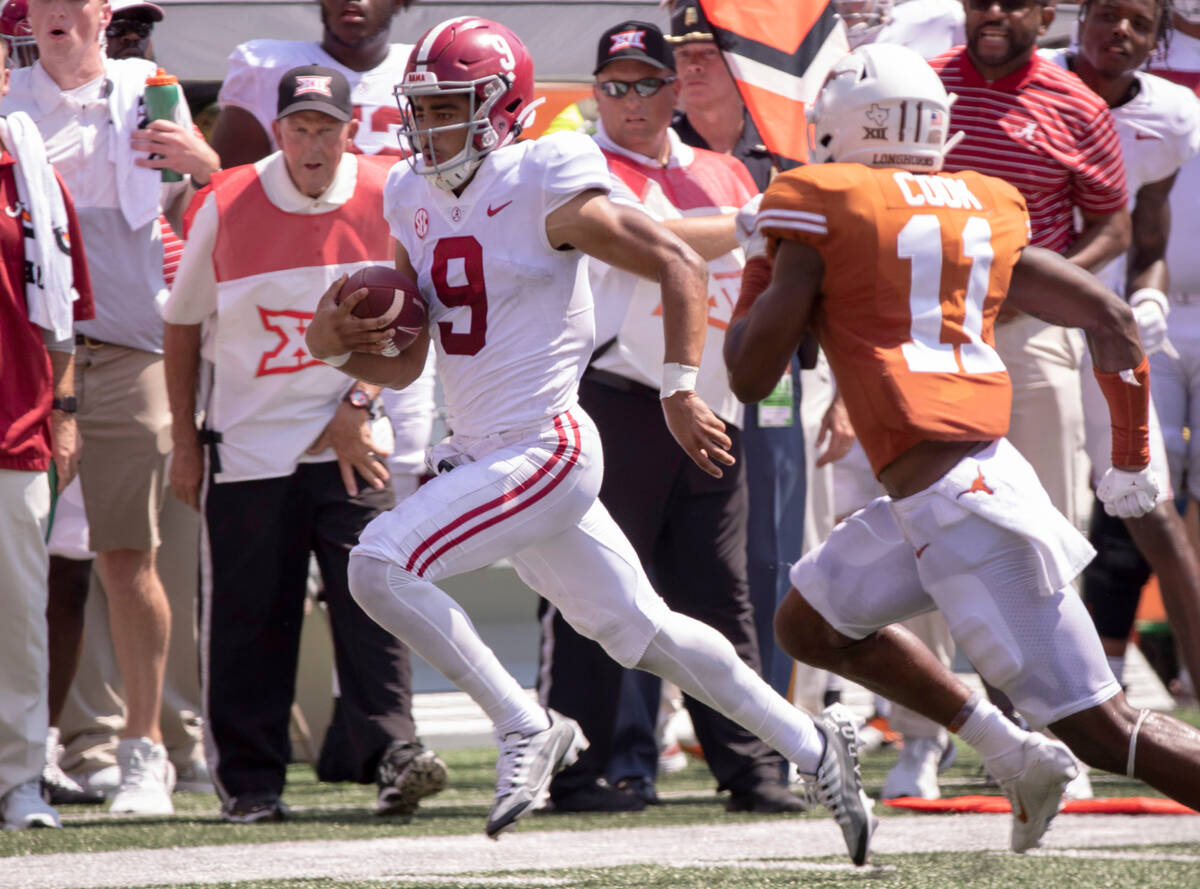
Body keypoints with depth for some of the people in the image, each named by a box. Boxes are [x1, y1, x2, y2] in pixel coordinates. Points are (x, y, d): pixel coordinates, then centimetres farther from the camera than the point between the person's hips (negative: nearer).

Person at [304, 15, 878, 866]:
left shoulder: (543, 190, -13)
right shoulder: (416, 202, 10)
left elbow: (679, 264, -12)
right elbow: (403, 364, 14)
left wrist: (681, 389, -16)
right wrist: (335, 343, -6)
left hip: (544, 450, -8)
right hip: (486, 455, 8)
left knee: (381, 564, -20)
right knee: (642, 630, 16)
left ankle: (528, 728, -9)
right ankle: (810, 742, 28)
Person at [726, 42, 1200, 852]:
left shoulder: (822, 214, -5)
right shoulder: (985, 210, 13)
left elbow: (750, 375, -2)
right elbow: (1110, 317, 13)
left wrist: (757, 282, 16)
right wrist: (1132, 457, 22)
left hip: (959, 501, -8)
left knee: (1104, 728, -6)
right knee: (810, 622, 24)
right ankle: (1016, 756, 19)